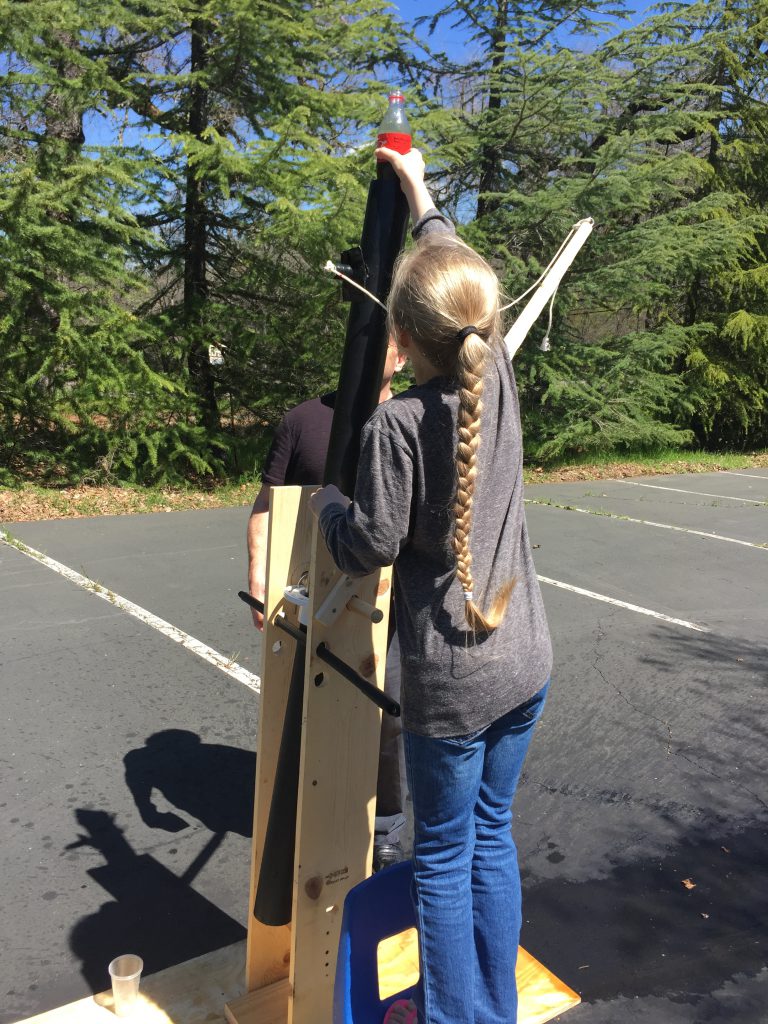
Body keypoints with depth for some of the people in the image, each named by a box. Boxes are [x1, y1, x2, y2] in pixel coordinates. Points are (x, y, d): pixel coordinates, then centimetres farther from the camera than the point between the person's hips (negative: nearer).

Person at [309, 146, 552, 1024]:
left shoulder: (396, 423, -20)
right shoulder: (500, 381, -2)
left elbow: (371, 544, -14)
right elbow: (461, 279, 15)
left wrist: (324, 502, 6)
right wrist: (423, 198, 28)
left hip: (449, 682, -6)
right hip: (526, 665, 7)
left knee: (444, 856, 13)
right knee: (493, 836, 21)